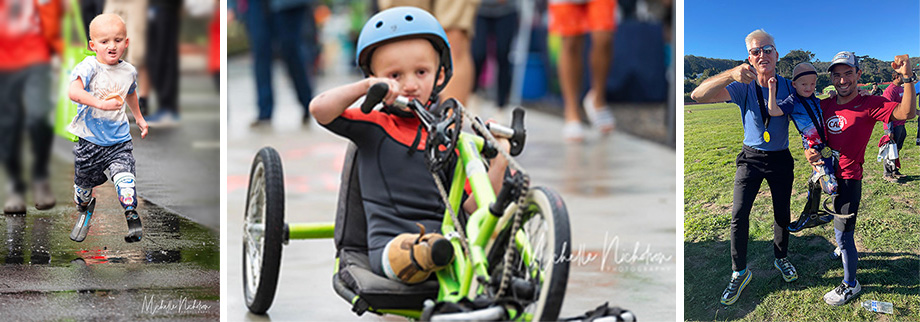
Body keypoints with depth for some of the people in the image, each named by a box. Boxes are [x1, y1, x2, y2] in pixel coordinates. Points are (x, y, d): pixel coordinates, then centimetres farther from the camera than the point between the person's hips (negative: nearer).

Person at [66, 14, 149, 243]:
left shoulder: (129, 71, 3)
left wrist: (139, 118, 35)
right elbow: (74, 92, -33)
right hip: (90, 138, -2)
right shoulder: (89, 67, -14)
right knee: (85, 179, 15)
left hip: (119, 139, 2)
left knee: (124, 175, -20)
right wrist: (102, 103, -42)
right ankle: (82, 206, 45)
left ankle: (132, 216, -12)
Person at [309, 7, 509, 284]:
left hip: (445, 238, 3)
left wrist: (497, 167, -5)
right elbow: (320, 109, -3)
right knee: (401, 252, -39)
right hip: (390, 242, -3)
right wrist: (365, 86, -13)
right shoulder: (373, 126, 13)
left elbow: (474, 206, 11)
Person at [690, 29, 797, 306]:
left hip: (780, 159, 1)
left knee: (782, 213, 14)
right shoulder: (742, 87, -15)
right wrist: (731, 74, -49)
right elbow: (699, 95, -31)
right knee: (739, 216, -6)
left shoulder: (788, 87, -9)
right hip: (750, 158, -1)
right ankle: (739, 272, 7)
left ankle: (781, 258, 37)